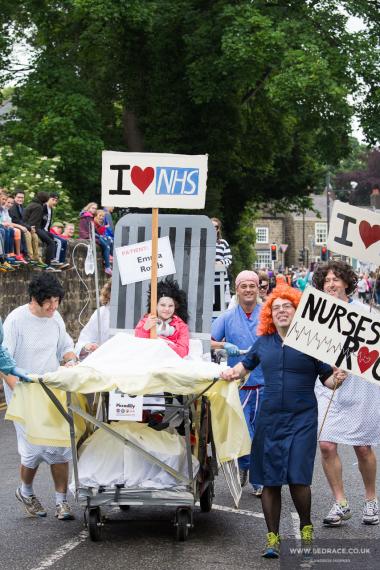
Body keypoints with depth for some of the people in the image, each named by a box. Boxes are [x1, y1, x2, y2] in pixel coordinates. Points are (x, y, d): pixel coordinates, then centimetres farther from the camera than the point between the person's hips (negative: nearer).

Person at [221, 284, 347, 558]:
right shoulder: (263, 343, 10)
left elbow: (327, 379, 2)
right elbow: (246, 364, 26)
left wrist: (337, 378, -20)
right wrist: (233, 372, 5)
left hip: (302, 419, -3)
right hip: (270, 419, 3)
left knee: (297, 478, -10)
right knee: (270, 481, 4)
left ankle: (306, 528, 16)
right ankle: (273, 538, 16)